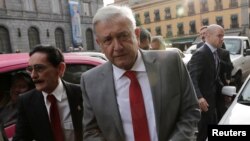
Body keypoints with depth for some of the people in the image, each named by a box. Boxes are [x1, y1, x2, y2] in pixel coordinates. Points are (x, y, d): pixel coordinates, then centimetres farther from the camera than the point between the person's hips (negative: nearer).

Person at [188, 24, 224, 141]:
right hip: (203, 102, -9)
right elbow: (192, 78, -31)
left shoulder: (214, 53, 11)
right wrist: (199, 98, -42)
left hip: (211, 101, 9)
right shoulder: (200, 54, -21)